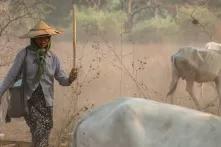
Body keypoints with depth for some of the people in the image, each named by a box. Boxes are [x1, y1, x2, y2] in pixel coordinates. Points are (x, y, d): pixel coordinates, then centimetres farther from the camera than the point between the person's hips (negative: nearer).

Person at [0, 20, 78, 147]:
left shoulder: (53, 58, 1)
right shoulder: (24, 54, -8)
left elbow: (62, 80, 3)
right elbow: (12, 75, -5)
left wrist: (71, 78, -20)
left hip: (46, 101, 3)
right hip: (28, 99, -3)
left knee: (44, 133, 5)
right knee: (39, 131, -18)